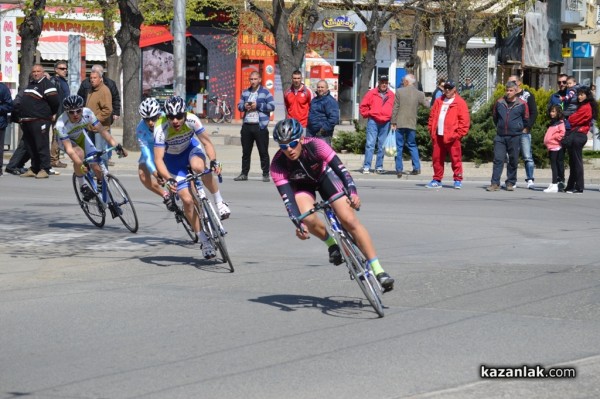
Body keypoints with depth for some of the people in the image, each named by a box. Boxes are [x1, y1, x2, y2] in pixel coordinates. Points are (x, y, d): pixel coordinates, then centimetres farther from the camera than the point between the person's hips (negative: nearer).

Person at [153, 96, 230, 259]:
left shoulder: (191, 120, -29)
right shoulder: (161, 129, -34)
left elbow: (207, 142, -20)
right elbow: (158, 159, -35)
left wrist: (213, 161, -37)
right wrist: (169, 179, -50)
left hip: (190, 147, 1)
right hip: (172, 158, -1)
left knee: (199, 167, -37)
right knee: (187, 200, -11)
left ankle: (219, 202, -16)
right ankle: (204, 241, 2)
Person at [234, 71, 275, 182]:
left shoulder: (265, 92, -1)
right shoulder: (245, 92, 15)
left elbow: (272, 106, -8)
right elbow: (239, 105, 16)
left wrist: (258, 106, -13)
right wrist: (244, 106, -7)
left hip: (260, 126, -5)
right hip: (246, 126, 5)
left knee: (263, 152, -2)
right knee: (246, 151, 10)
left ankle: (266, 174, 2)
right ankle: (244, 174, 16)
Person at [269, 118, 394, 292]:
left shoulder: (315, 145, -34)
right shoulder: (278, 164, -31)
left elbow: (340, 168, -38)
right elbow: (287, 197, -34)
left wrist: (352, 191, -54)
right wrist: (298, 223, -46)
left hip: (324, 176, -1)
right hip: (301, 185, 1)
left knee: (349, 219, -17)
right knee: (309, 219, -30)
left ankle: (378, 270, -15)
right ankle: (331, 244, 3)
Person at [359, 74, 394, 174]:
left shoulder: (391, 95, 9)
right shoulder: (372, 93, 2)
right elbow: (363, 106, 6)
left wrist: (392, 118, 5)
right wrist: (367, 114, -1)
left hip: (386, 123, 3)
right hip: (373, 121, -3)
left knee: (382, 146, 7)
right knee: (370, 144, -8)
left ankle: (379, 166, 12)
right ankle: (366, 166, -8)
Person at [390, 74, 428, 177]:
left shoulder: (399, 91, -6)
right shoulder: (419, 94, 0)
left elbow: (395, 108, -7)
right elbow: (427, 105, 12)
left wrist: (393, 123, -3)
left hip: (400, 123, -3)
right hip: (412, 124, 3)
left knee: (399, 146, 3)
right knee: (412, 145, 15)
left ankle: (399, 169, -1)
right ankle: (417, 167, 7)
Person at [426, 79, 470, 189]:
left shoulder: (460, 103, -1)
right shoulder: (439, 102, 15)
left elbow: (464, 120, -5)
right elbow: (432, 116, 17)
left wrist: (459, 134, -10)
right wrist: (431, 131, 8)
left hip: (452, 137, -5)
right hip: (438, 136, 5)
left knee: (456, 158, -4)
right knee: (437, 158, 8)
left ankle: (458, 180, 2)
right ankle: (437, 180, 16)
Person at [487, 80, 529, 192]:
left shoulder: (522, 104, -1)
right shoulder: (499, 102, 5)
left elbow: (526, 120, 11)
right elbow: (494, 116, 21)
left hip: (515, 137, -1)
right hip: (500, 136, 1)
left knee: (513, 161, 4)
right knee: (498, 159, -4)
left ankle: (510, 183, 13)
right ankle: (495, 183, -5)